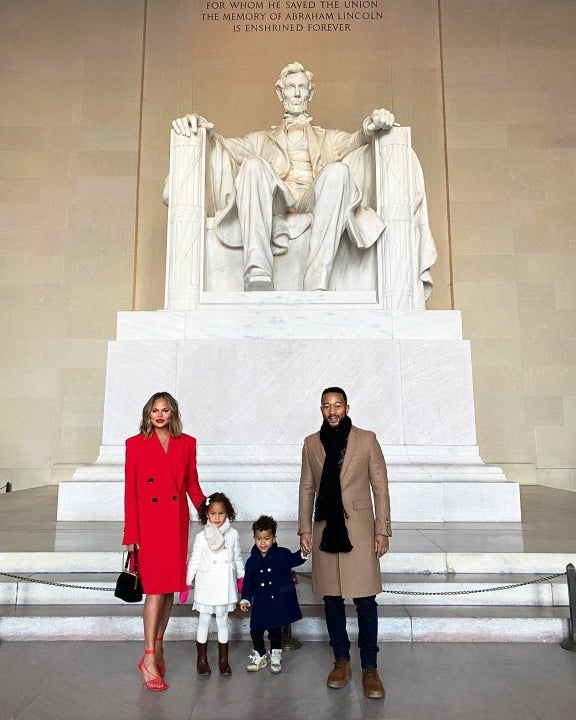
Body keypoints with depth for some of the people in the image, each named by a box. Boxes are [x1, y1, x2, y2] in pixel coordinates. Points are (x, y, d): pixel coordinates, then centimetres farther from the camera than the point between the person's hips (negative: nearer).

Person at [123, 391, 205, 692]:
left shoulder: (187, 443, 6)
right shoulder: (136, 444, -2)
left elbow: (192, 486, 10)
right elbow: (130, 491, -2)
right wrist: (130, 534, -5)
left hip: (177, 522, 3)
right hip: (149, 523, -3)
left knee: (170, 588, 11)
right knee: (156, 589, -5)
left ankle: (158, 646, 28)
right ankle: (149, 659, 6)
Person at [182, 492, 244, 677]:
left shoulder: (233, 534, -3)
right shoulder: (201, 537, -8)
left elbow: (237, 558, 7)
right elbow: (194, 561, -2)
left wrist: (242, 578, 10)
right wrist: (186, 583, -1)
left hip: (225, 585, 1)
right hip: (206, 585, -1)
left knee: (223, 622, 12)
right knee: (204, 622, 11)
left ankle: (223, 660, 24)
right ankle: (202, 660, 24)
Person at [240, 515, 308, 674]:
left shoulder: (282, 554, -7)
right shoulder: (252, 561, -1)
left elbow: (294, 559, -18)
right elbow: (248, 582, 4)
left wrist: (303, 554, -38)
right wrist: (245, 599, -2)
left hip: (278, 601, -2)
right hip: (260, 603, 2)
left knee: (275, 631, 9)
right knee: (256, 631, 7)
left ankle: (276, 656, 31)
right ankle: (260, 656, 30)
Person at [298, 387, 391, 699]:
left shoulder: (366, 439, -2)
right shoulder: (311, 443, 6)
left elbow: (380, 486, -1)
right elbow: (307, 488, 9)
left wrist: (382, 530, -4)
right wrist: (304, 529, 6)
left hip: (359, 530, -3)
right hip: (325, 530, 3)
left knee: (365, 600, 0)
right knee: (331, 598, 11)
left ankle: (369, 668, 14)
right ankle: (341, 661, 27)